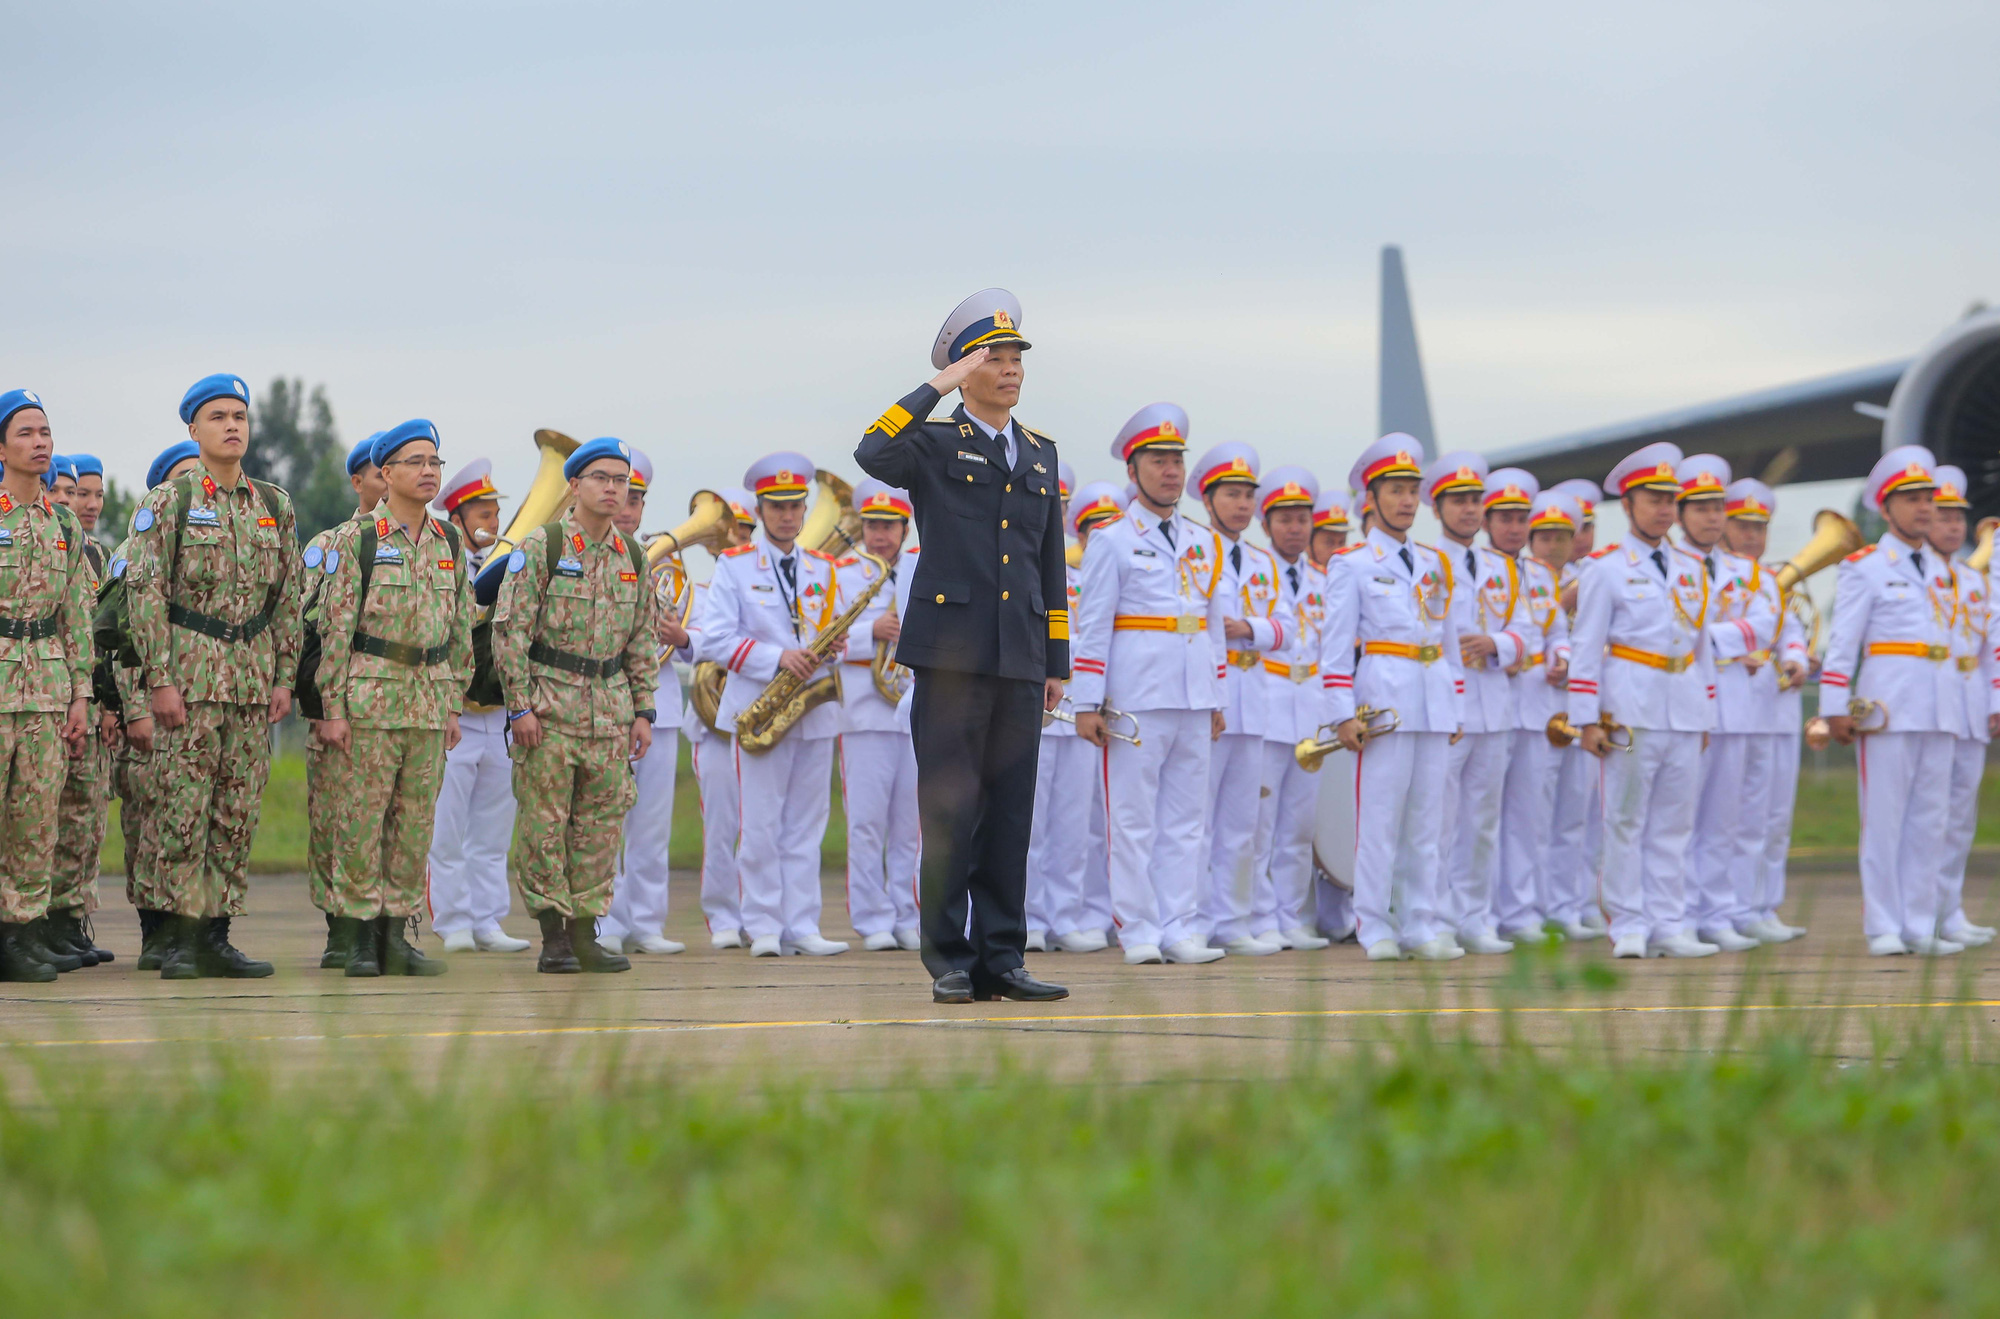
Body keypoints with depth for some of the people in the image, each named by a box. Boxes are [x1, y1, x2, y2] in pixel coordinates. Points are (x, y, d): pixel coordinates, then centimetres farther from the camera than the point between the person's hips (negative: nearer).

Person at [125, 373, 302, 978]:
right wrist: (160, 680, -13)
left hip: (254, 674, 5)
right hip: (188, 674, -5)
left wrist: (284, 677, 5)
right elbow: (144, 592, -7)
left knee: (239, 813, 4)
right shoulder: (167, 502, -3)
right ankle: (178, 941, -2)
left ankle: (216, 936, 9)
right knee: (182, 809, -6)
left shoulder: (276, 505, 11)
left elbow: (289, 597, 13)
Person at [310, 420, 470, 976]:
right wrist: (332, 708, -11)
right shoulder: (356, 538, -4)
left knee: (415, 822, 6)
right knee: (358, 820, -4)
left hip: (429, 699, 5)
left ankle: (395, 934, 12)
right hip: (370, 694, -5)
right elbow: (335, 626, -6)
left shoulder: (450, 544, 12)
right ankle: (358, 939, 1)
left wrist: (454, 705, 13)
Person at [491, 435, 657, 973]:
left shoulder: (633, 559, 12)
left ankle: (586, 933, 12)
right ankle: (553, 935, 2)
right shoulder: (541, 547, -5)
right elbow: (510, 630, -8)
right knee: (544, 822, -3)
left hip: (610, 710, 5)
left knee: (600, 825, 6)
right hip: (550, 705, -5)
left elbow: (642, 642, 17)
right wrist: (520, 706, -13)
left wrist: (642, 711, 10)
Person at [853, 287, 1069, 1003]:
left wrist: (1057, 663, 17)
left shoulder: (1041, 454, 18)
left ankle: (1000, 960, 9)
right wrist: (939, 388, -16)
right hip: (951, 654, -5)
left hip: (1019, 661, 5)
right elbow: (872, 454, -21)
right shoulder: (935, 444, 3)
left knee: (1010, 816, 5)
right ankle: (950, 962, 2)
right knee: (951, 811, -3)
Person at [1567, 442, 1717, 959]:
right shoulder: (1606, 570, -1)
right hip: (1631, 711, -5)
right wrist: (1586, 720, -9)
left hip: (1684, 712, 5)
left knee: (1674, 824, 5)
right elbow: (1586, 648, -3)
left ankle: (1669, 926, 8)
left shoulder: (1691, 570, 15)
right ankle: (1629, 928, 2)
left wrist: (1705, 712, 16)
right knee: (1626, 822, -2)